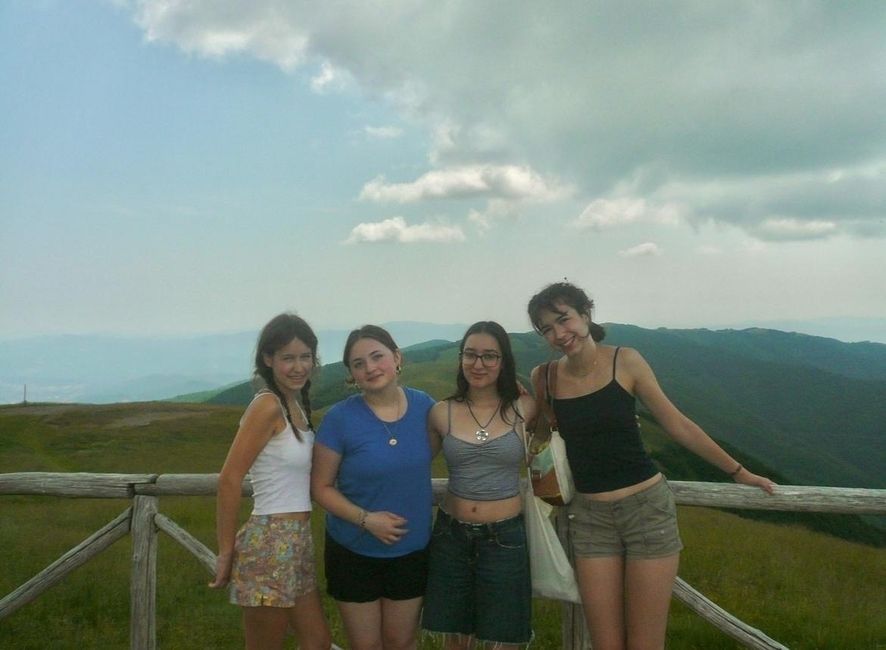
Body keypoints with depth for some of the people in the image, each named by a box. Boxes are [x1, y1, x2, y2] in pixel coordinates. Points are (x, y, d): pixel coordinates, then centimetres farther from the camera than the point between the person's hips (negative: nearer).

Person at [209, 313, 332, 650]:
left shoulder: (295, 405, 9)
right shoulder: (267, 405, -16)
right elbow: (229, 480, -18)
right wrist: (226, 552, -12)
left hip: (298, 541, 9)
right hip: (271, 543, -9)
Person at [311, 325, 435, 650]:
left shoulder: (424, 406, -8)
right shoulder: (340, 417, -16)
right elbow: (321, 487, -11)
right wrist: (365, 519, -21)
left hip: (413, 549, 2)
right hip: (353, 552, -2)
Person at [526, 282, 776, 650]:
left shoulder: (625, 362, -7)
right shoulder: (543, 378, -2)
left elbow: (676, 424, 1)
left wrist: (737, 471, 5)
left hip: (648, 507, -2)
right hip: (589, 517, 2)